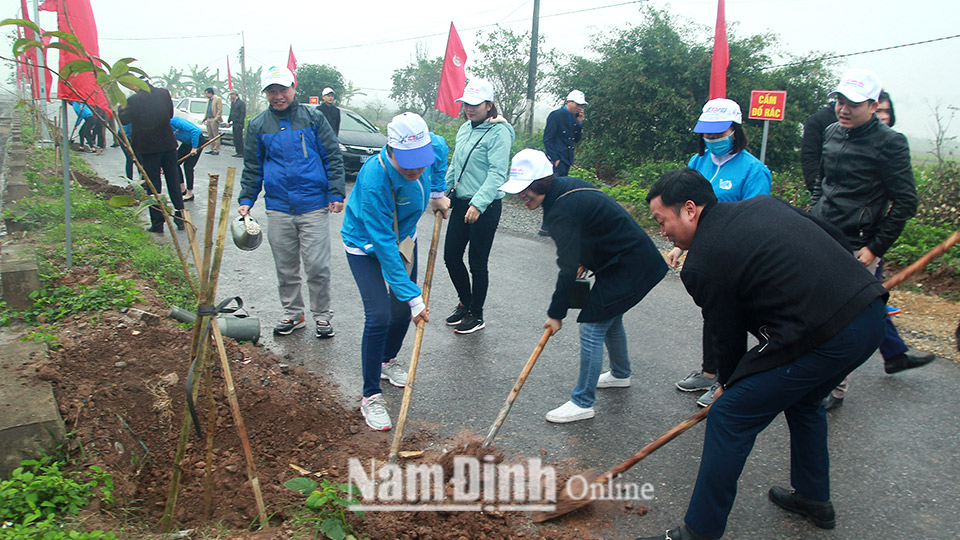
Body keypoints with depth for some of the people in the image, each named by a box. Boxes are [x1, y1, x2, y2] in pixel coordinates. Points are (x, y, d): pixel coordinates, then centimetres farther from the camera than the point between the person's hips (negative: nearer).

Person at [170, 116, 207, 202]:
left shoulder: (174, 121, -26)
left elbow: (195, 130, -30)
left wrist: (194, 148, -26)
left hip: (197, 140, -9)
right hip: (187, 142, 9)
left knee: (188, 165, -10)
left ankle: (190, 194, 1)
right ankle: (182, 189, 17)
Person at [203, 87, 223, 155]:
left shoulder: (218, 99, -6)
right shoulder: (208, 100, 20)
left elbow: (220, 110, -12)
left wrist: (216, 119, -18)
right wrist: (205, 118, 16)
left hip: (214, 120, -8)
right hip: (208, 119, 8)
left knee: (216, 135, -7)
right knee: (210, 135, 8)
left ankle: (216, 150, -5)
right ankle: (212, 149, 13)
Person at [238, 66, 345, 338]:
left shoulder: (313, 118, 2)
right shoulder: (258, 125, 10)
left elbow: (333, 158, 3)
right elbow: (252, 168, 16)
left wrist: (336, 194, -3)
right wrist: (246, 200, 7)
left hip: (314, 206, -3)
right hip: (278, 208, 3)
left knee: (317, 265, -3)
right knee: (285, 268, 11)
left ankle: (322, 315, 13)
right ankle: (292, 313, 26)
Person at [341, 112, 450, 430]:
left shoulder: (427, 148, -22)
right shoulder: (374, 181, -39)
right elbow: (384, 245, -36)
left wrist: (437, 193, 0)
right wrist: (413, 297, -36)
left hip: (404, 237, 6)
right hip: (366, 246, -6)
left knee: (405, 306, 13)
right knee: (379, 316, -15)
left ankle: (387, 361, 41)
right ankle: (370, 396, 0)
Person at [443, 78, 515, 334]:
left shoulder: (499, 132, -13)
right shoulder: (464, 129, 11)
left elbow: (497, 173, -21)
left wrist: (478, 203, -30)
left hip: (485, 207, -8)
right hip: (460, 203, 8)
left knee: (477, 263, 2)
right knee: (451, 256, 11)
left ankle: (476, 315, 20)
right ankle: (465, 302, 33)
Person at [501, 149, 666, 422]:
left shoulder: (562, 212, -27)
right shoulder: (567, 186, 1)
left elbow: (569, 269, -25)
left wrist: (556, 313, -17)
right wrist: (582, 262, 11)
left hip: (627, 269, -10)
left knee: (592, 328, -7)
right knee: (610, 319, 26)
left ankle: (583, 403, 3)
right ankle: (620, 374, 48)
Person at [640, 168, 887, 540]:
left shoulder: (702, 262, -8)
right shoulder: (763, 204, 15)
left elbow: (726, 338, 1)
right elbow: (836, 238, 19)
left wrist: (729, 383, 19)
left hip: (821, 338, -9)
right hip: (870, 313, 10)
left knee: (728, 419, 0)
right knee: (802, 400, 32)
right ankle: (814, 499, 48)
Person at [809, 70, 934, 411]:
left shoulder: (890, 144, -12)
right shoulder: (832, 133, 6)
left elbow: (905, 203, -12)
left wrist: (875, 248, -14)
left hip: (856, 249, -6)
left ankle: (834, 389, 10)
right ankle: (895, 354, 45)